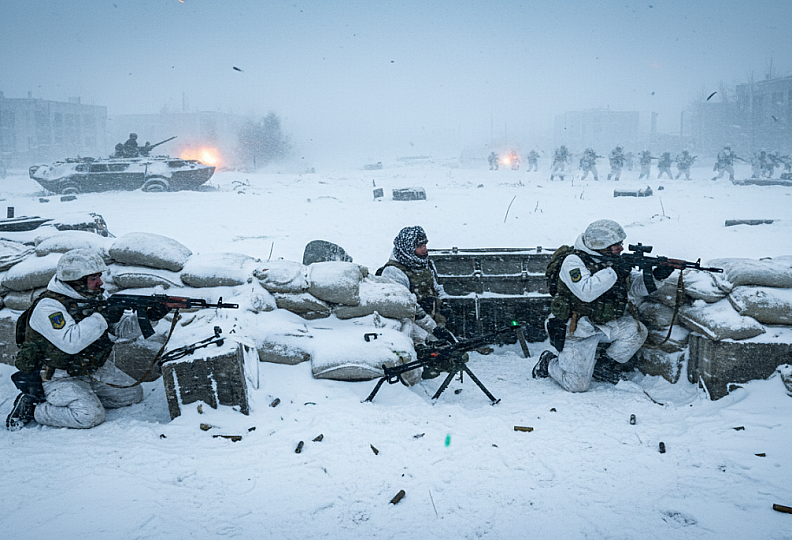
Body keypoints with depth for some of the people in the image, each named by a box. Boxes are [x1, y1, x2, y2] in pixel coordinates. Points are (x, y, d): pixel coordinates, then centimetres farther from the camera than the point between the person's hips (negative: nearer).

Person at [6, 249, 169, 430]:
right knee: (90, 415, -25)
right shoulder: (48, 307, -23)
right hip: (58, 377, -8)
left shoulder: (97, 297, 0)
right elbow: (71, 342, -37)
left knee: (133, 394, 5)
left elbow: (124, 328, -1)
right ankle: (33, 407, -5)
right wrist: (102, 317, -33)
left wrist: (147, 316, -20)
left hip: (93, 368, 8)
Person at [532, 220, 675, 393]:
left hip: (607, 324, 7)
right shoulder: (574, 261, -19)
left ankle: (605, 366, 4)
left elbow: (636, 285, 6)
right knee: (577, 384, -12)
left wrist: (656, 276, -13)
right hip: (577, 331, -7)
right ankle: (548, 362, 20)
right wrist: (612, 271, -33)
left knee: (637, 331, -18)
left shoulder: (615, 261, 4)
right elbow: (586, 292, -34)